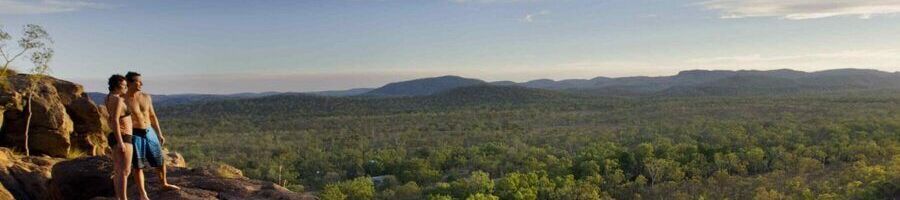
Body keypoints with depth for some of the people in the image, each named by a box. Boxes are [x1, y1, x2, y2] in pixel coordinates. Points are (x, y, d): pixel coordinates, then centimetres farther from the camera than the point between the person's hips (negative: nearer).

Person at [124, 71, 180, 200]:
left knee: (160, 160, 13)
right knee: (138, 166, 2)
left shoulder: (146, 97, 6)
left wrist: (160, 134, 14)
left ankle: (164, 184, 34)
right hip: (136, 135, -5)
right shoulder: (123, 100, -10)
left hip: (150, 132, 5)